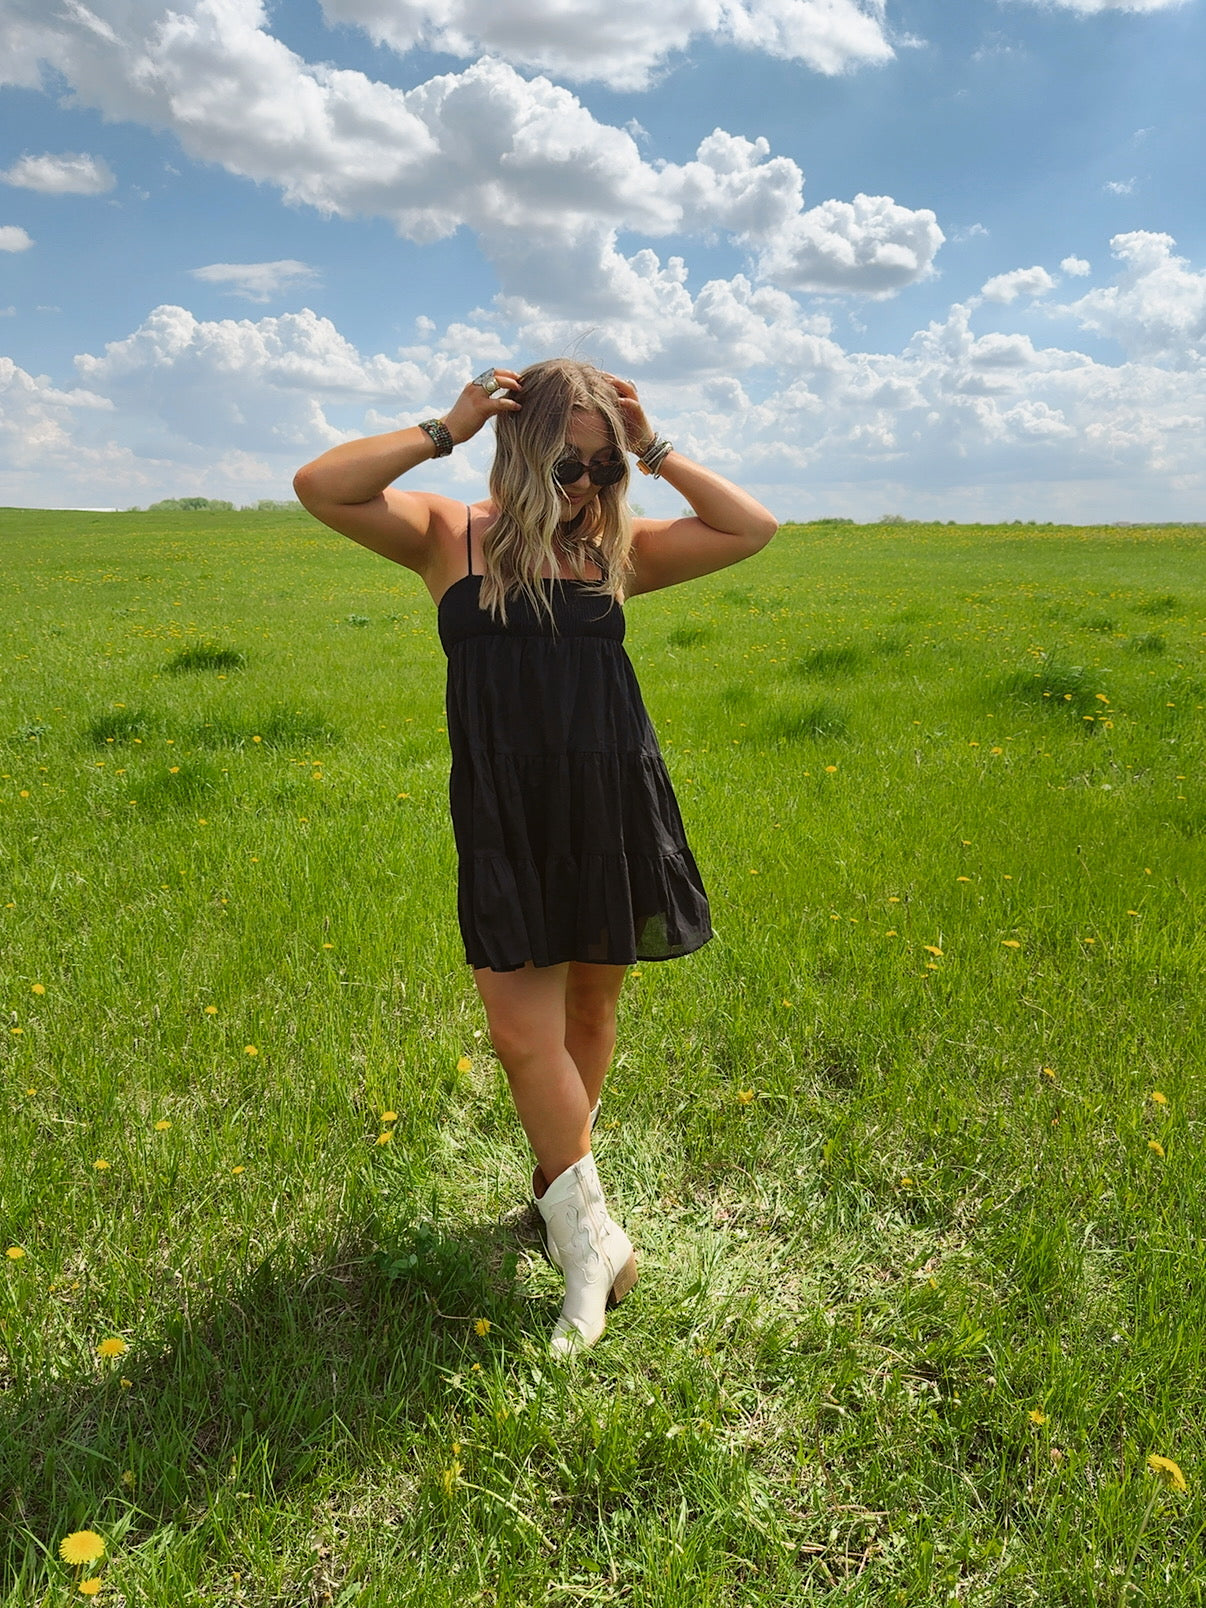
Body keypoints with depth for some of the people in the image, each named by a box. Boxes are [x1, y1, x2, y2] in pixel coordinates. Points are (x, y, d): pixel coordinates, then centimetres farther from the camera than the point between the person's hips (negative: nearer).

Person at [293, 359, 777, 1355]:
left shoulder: (618, 550, 7)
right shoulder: (452, 537, 3)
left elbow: (754, 529, 6)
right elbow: (320, 487, -8)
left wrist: (654, 454, 1)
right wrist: (445, 431, -9)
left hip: (614, 808, 2)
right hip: (505, 819, -2)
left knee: (590, 1007, 14)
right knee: (522, 1032, -4)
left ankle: (561, 1185, 37)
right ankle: (594, 1242, 13)